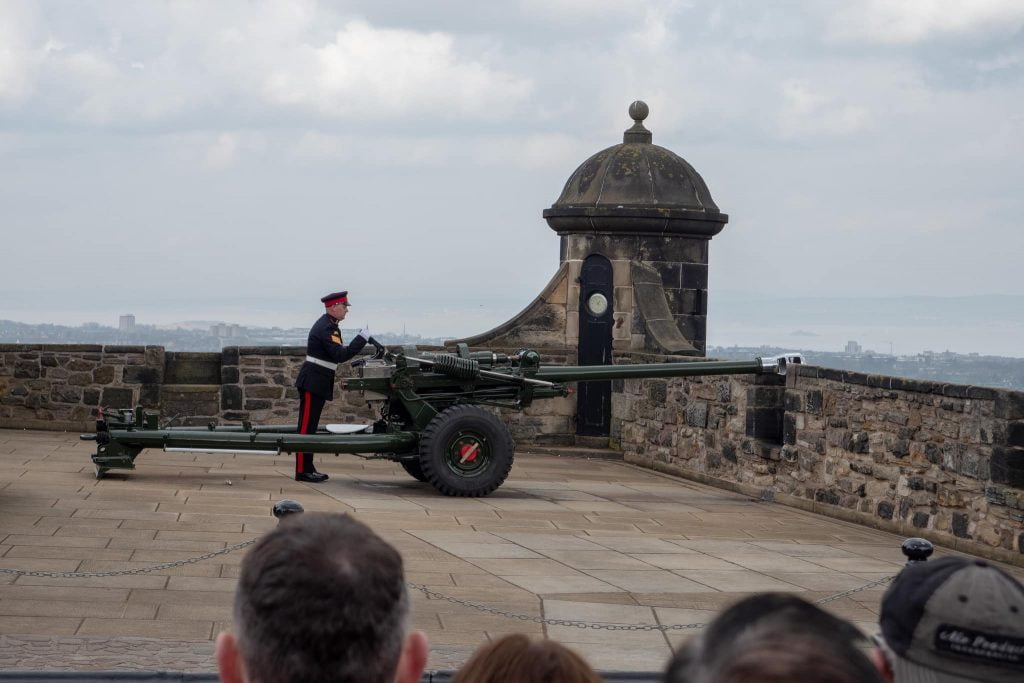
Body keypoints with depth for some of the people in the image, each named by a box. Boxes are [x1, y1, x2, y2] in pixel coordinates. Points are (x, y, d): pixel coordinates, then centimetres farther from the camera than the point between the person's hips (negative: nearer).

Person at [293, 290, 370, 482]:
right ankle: (302, 471, -6)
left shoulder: (326, 325, 15)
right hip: (313, 383, -11)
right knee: (306, 426, -8)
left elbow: (335, 353, 21)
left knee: (310, 426, 12)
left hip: (316, 383, 11)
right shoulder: (327, 328, -18)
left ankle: (307, 468, 17)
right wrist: (361, 339, -23)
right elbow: (340, 355, -26)